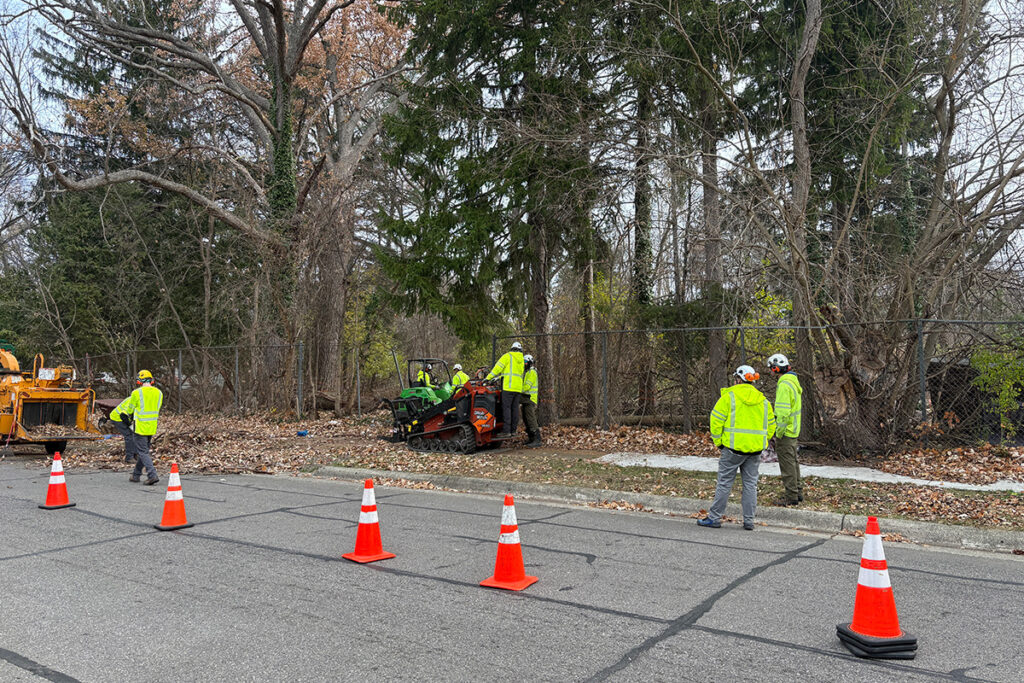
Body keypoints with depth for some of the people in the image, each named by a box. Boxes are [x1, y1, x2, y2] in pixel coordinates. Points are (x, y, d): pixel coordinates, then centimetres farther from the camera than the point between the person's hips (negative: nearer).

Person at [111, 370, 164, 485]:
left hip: (140, 427, -6)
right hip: (152, 427, 6)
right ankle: (136, 475, 27)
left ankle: (152, 475, -15)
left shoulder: (137, 393, -10)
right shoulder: (159, 393, 6)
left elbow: (129, 410, 3)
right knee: (144, 450, 17)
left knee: (143, 452, -3)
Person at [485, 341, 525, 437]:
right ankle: (513, 430, 9)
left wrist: (488, 378, 1)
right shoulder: (521, 360, 20)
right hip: (518, 387, 7)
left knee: (506, 407, -8)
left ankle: (506, 430, -14)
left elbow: (498, 368, -4)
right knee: (515, 408, 8)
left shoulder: (508, 356, 1)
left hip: (508, 386, -7)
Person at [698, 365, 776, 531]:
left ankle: (714, 517, 8)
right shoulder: (763, 400, 10)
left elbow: (716, 421, -9)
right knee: (750, 484, 11)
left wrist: (718, 442, 2)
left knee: (724, 483, 2)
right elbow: (771, 426, 13)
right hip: (755, 449, 4)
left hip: (733, 447, -4)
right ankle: (749, 521, 12)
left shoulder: (729, 396, -6)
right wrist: (760, 443, 18)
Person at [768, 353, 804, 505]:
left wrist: (779, 432, -19)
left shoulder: (784, 385, -21)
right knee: (792, 461, 18)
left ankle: (791, 496, 4)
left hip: (785, 431, -10)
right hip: (794, 430, 10)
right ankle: (798, 491, 27)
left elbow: (784, 412, -25)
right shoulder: (794, 382, 12)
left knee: (787, 463, -2)